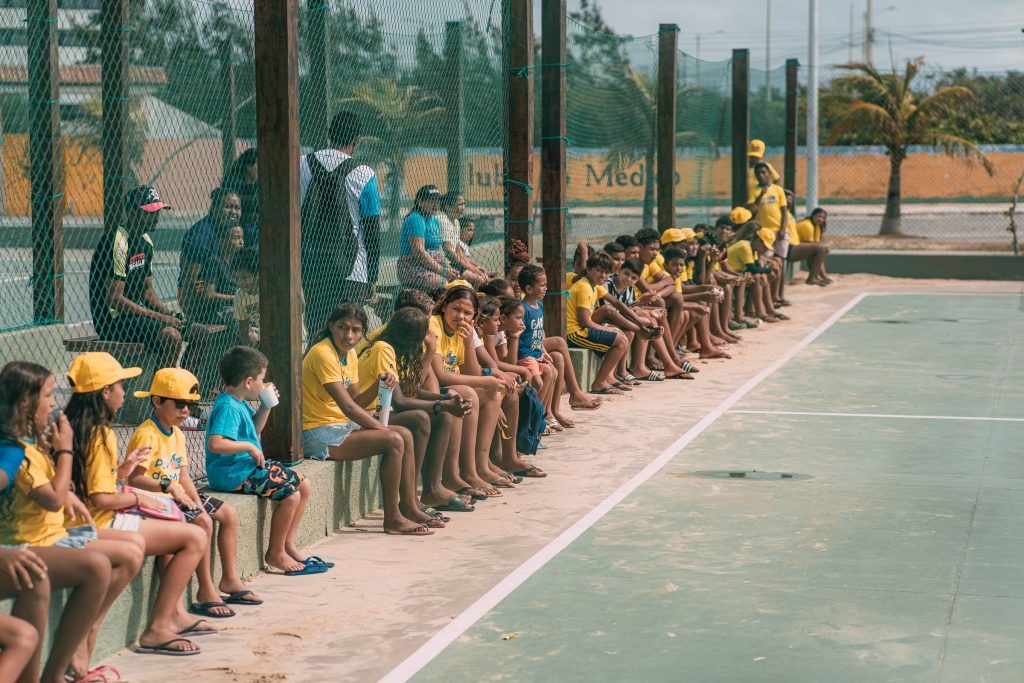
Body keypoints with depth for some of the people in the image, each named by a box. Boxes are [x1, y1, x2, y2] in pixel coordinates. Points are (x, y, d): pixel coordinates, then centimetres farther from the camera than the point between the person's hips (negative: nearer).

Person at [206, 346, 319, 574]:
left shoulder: (239, 403, 11)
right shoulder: (228, 407, -21)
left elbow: (254, 429, 29)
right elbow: (215, 444, -33)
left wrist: (266, 407, 14)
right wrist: (249, 447, -24)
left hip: (251, 465, 11)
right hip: (234, 474, -11)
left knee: (304, 485, 9)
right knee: (290, 494, -18)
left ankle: (288, 545, 16)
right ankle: (275, 553, -1)